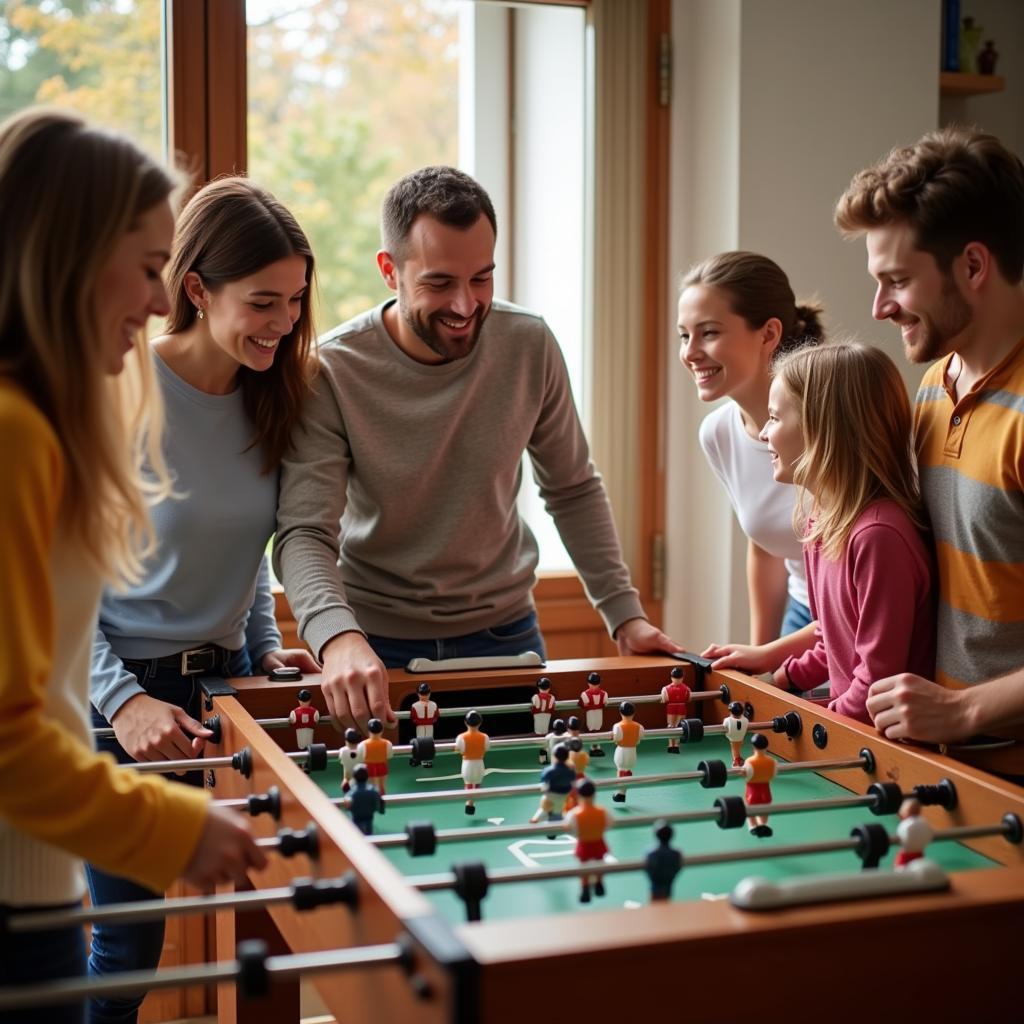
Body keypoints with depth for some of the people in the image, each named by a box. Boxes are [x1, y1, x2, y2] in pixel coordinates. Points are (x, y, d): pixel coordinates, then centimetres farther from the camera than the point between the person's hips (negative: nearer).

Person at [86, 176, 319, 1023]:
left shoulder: (272, 395, 1)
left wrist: (266, 645, 3)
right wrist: (121, 700, -21)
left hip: (230, 677, 5)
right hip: (128, 686, -5)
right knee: (129, 936, 5)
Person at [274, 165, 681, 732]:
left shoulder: (531, 348, -9)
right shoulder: (334, 372, -19)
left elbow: (573, 489, 3)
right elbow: (305, 532, -25)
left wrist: (624, 613, -3)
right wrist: (340, 639, -44)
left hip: (503, 628, 3)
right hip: (377, 644, -3)